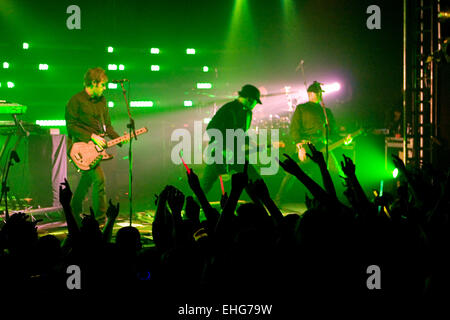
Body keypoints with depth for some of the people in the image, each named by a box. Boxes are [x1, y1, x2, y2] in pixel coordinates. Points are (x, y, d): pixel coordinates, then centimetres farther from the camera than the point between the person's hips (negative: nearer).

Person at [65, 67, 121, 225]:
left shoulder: (101, 100, 14)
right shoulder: (76, 100, -9)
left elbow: (106, 125, 20)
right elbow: (71, 126, -12)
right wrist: (92, 136, -18)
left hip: (97, 145, 8)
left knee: (87, 179, 15)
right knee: (98, 178, -19)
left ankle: (75, 214, 32)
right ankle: (101, 220, -15)